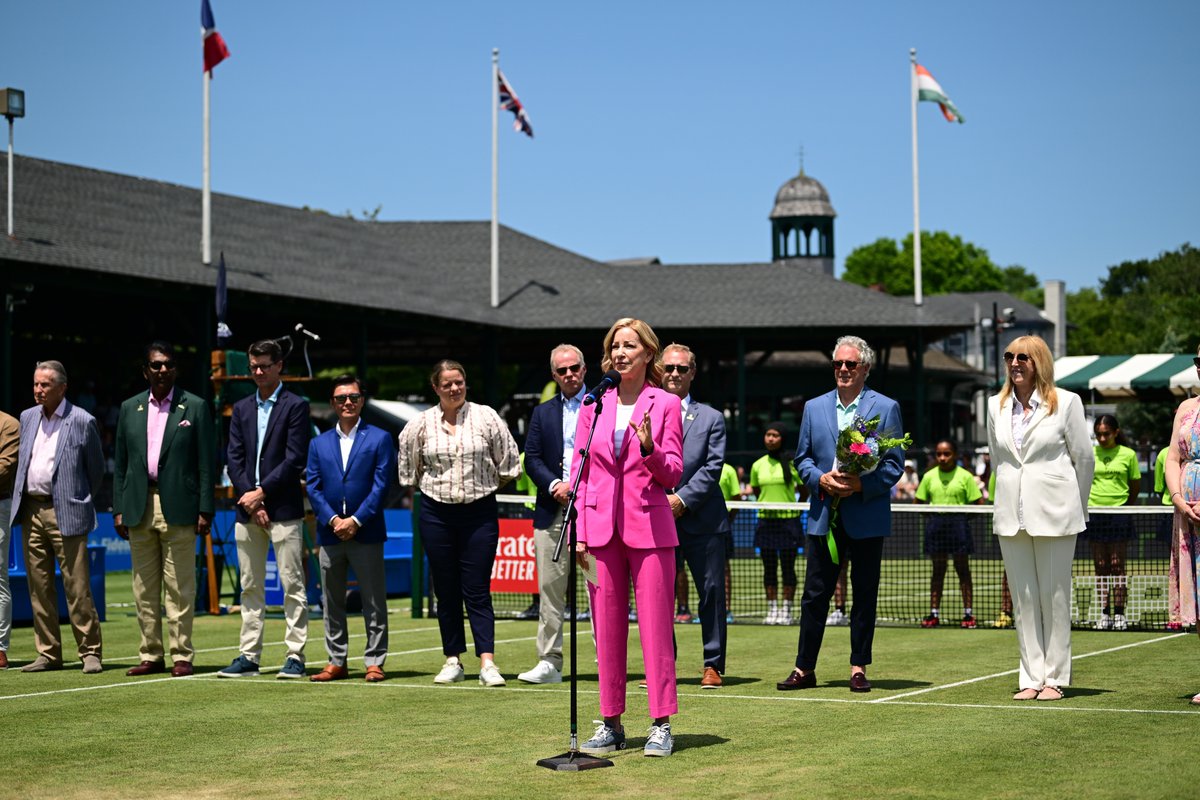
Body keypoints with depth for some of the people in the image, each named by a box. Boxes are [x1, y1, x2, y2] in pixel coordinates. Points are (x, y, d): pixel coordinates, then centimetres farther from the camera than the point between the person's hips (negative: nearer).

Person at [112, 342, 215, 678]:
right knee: (144, 588, 6)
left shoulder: (196, 407, 2)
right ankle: (151, 655, 13)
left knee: (179, 587, -2)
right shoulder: (130, 408, 12)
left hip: (178, 508, -4)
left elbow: (207, 462, 0)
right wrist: (118, 509, 6)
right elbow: (120, 463, 13)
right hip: (139, 508, 4)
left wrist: (205, 510, -6)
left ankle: (181, 656, 3)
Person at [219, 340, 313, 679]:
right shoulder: (242, 408, 15)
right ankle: (249, 656, 11)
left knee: (293, 586, -4)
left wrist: (261, 492, -11)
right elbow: (234, 458, 8)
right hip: (247, 510, 5)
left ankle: (295, 656, -2)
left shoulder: (296, 406, -1)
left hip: (283, 509, -5)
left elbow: (295, 459, -9)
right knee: (251, 587, 8)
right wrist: (249, 499, -5)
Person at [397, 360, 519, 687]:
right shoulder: (420, 424, 1)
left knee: (477, 590, -7)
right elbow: (407, 469, 14)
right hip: (436, 514, 2)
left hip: (479, 512, -2)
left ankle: (487, 663, -10)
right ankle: (453, 661, 14)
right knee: (445, 591, 7)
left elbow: (508, 464, 5)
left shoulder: (486, 418, -3)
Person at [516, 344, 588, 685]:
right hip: (553, 512, 4)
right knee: (550, 589, 3)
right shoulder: (542, 413, 16)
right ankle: (549, 663, 7)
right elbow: (532, 459, 10)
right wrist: (554, 485, -8)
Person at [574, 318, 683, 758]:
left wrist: (649, 448, -20)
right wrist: (579, 533, 4)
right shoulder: (594, 405, 10)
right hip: (601, 529, 3)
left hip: (649, 527, -3)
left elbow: (672, 474, 0)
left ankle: (661, 724, 3)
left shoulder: (666, 405, 2)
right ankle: (610, 723, 13)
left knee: (655, 627, -3)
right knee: (606, 629, 5)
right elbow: (580, 472, 10)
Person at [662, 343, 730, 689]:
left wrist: (683, 499, -11)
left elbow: (713, 467, 0)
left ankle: (712, 665, 7)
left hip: (701, 520, 0)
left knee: (711, 593, 0)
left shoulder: (711, 418, 10)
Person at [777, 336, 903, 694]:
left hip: (866, 516, -2)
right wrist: (820, 479, -9)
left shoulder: (886, 407, 1)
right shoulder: (814, 408, 11)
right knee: (814, 594, 3)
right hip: (824, 516, 2)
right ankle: (804, 668, 9)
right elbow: (802, 458, 12)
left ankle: (859, 668, 12)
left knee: (865, 594, 4)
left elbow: (895, 463, -2)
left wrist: (861, 484, -17)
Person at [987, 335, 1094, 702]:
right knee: (1023, 599, 5)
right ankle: (1031, 678, 9)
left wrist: (1075, 507, 11)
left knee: (1054, 596, 0)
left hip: (1053, 513, -4)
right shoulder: (996, 405, 11)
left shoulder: (1066, 402, -1)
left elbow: (1084, 458, 4)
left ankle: (1055, 678, 6)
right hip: (1011, 515, 4)